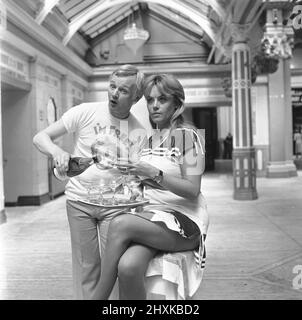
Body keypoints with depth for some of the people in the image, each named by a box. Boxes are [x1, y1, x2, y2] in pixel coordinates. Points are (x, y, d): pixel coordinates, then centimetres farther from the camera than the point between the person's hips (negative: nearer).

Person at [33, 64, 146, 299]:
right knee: (85, 267, 6)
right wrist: (57, 151, -27)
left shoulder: (139, 133, -2)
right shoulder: (86, 112, -7)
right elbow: (40, 137, -5)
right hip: (79, 201, 0)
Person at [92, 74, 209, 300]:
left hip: (184, 220, -4)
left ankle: (99, 295, -16)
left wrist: (155, 174, -23)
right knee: (128, 266, -29)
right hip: (149, 216, 4)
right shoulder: (147, 138, 15)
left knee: (120, 224, -31)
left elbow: (192, 190, -11)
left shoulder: (187, 135, -3)